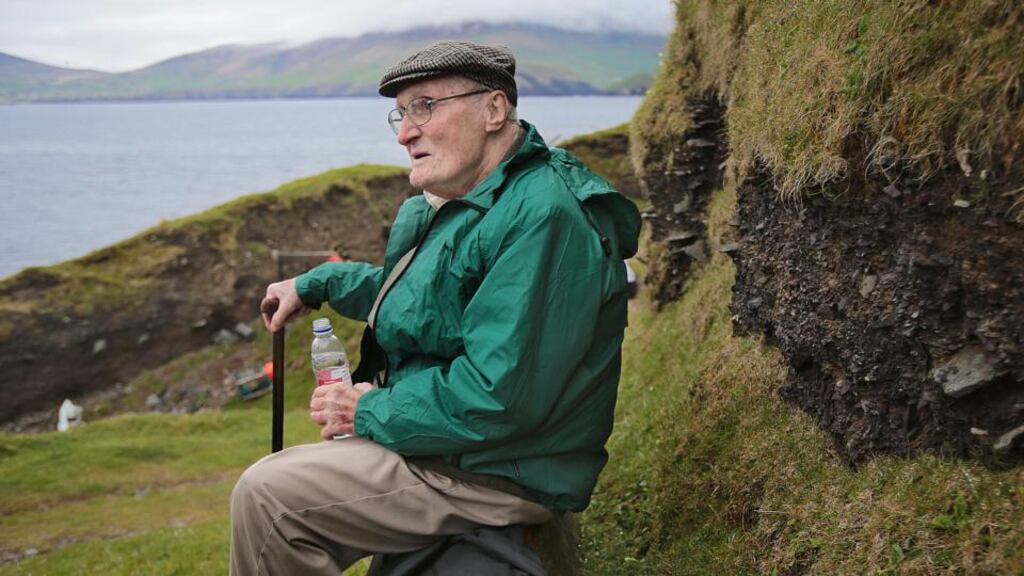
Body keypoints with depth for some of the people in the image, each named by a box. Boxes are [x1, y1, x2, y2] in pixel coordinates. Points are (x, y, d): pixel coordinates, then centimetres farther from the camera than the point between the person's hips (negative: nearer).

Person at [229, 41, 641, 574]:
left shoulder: (543, 217, -25)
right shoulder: (465, 201, 10)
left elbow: (500, 397, -30)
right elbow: (412, 291, 30)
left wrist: (373, 414, -19)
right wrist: (317, 284, 22)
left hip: (501, 473, -11)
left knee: (266, 496, -19)